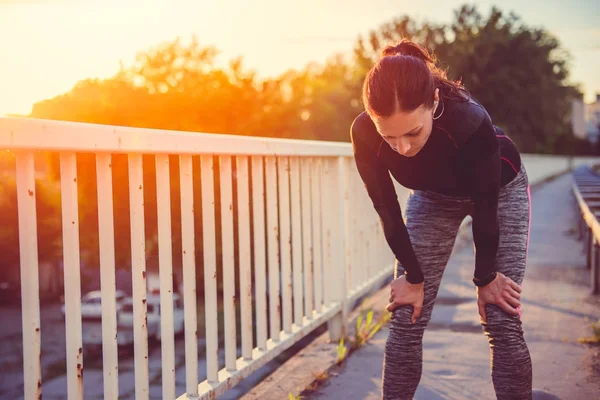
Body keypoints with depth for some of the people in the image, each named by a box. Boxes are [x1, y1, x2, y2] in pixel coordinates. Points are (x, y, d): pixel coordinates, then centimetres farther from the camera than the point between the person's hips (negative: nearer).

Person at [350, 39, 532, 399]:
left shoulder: (470, 122, -42)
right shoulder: (365, 134, -33)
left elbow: (485, 207, -26)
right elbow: (389, 214, -18)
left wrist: (485, 278, -13)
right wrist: (414, 277, -9)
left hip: (500, 189, -3)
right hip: (433, 196, 3)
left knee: (503, 322, -10)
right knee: (406, 320, -4)